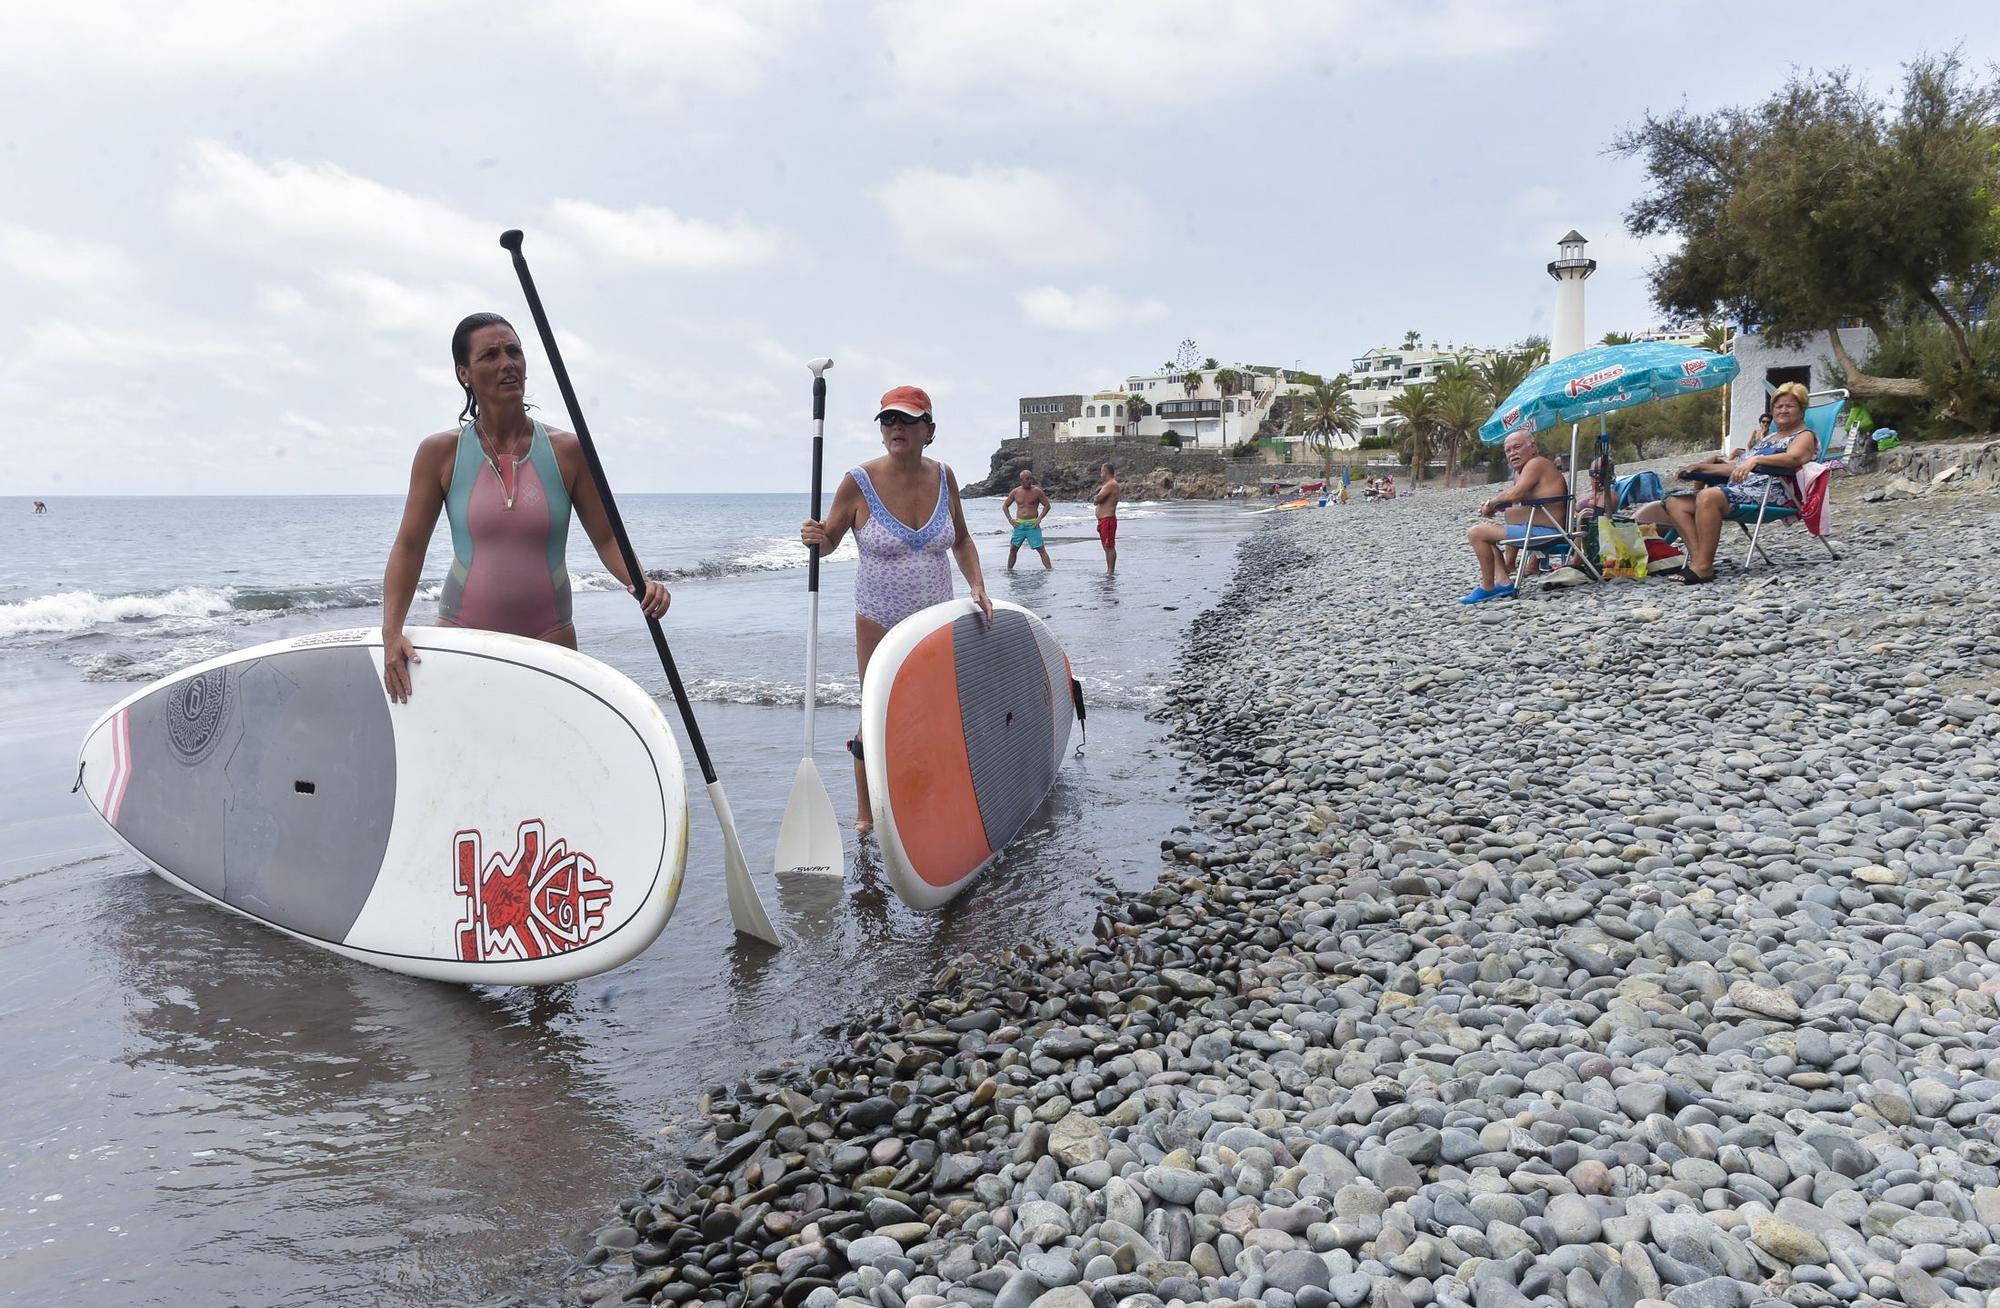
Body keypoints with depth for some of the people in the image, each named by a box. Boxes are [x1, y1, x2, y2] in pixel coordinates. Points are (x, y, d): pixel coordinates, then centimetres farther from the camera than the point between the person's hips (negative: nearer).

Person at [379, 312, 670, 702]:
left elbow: (606, 538, 1)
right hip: (462, 634, 0)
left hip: (549, 638, 0)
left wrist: (640, 583, -19)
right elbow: (409, 546, 0)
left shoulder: (567, 451, 0)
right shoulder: (441, 453, -1)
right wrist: (392, 631, -11)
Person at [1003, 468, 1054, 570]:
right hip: (1019, 524, 3)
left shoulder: (1037, 491, -2)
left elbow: (1047, 505, 3)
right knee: (1013, 549, 4)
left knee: (1041, 549, -8)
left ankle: (1049, 570, -9)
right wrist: (1010, 519, 2)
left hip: (1032, 524, -3)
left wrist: (1039, 518, -9)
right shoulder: (1015, 492, 5)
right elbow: (1005, 506, 15)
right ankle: (1009, 570, 16)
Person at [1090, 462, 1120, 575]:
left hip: (1108, 519, -11)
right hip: (1103, 520, 11)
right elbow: (1095, 500, 20)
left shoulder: (1111, 484, -14)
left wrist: (1095, 498, 0)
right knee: (1107, 547, 14)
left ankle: (1111, 572, -10)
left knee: (1109, 547, -10)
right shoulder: (1108, 484, 21)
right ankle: (1109, 570, 20)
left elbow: (1097, 499, -23)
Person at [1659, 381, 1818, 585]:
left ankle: (1703, 567, -38)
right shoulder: (1770, 438, 35)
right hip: (1736, 489, 10)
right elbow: (1738, 467, 33)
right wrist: (1702, 467, 23)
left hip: (1767, 491, -9)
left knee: (1708, 496, -37)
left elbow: (1793, 457, -15)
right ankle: (1698, 559, -25)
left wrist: (1755, 459, -30)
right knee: (1675, 502, -8)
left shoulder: (1805, 436, 9)